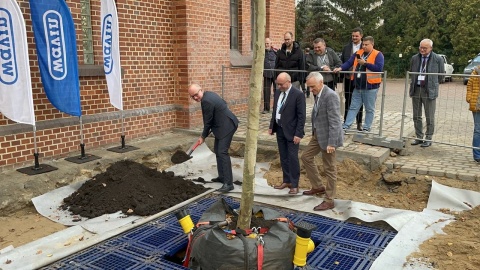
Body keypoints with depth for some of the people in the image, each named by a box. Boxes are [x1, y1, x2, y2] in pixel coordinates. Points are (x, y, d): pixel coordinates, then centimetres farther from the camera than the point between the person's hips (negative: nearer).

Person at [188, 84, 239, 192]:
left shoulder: (206, 101, -23)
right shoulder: (208, 94, 8)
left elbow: (208, 121, -15)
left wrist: (203, 136, -1)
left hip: (226, 126, -11)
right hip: (222, 125, 11)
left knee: (222, 152, -15)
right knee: (217, 151, 17)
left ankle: (228, 183, -15)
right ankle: (222, 176, 27)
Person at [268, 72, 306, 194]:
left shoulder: (298, 94, -15)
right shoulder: (277, 93, 7)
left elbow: (301, 116, -15)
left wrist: (298, 134, -18)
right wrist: (271, 126, 11)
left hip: (291, 131, -7)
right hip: (280, 130, 7)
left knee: (293, 158, -1)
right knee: (283, 157, 14)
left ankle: (294, 185, 10)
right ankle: (286, 181, 26)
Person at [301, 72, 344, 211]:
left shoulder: (330, 96, -22)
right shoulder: (318, 94, 5)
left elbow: (334, 121, -25)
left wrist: (331, 143, -26)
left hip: (328, 136, -10)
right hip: (318, 134, 10)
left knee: (329, 168, 2)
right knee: (306, 157, 18)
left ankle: (329, 200, 15)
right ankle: (318, 187, 32)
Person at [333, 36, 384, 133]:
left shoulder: (378, 55, -5)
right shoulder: (358, 53, 10)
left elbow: (379, 68, -17)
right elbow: (349, 63, 3)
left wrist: (365, 63, -19)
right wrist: (340, 68, -15)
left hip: (370, 86, -5)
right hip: (358, 86, 5)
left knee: (369, 109, 6)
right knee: (353, 107, 8)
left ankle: (366, 128, 15)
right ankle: (346, 126, 9)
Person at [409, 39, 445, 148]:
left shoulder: (438, 59, -4)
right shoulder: (414, 58, 7)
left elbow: (441, 75, 4)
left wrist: (433, 85, 9)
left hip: (429, 91, -4)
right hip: (416, 90, 4)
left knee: (429, 117, 3)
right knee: (416, 116, 10)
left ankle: (428, 139, 13)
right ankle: (419, 137, 21)